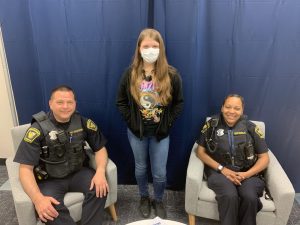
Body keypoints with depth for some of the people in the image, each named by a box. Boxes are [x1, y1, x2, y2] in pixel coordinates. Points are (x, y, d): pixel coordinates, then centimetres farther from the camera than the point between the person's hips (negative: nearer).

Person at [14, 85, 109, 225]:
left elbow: (100, 148, 2)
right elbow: (25, 169, -17)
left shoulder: (83, 123, -8)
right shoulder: (38, 129, -17)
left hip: (78, 173, 3)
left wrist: (100, 171, -19)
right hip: (49, 180, -2)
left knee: (100, 188, -23)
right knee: (48, 212, -31)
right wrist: (38, 198, -33)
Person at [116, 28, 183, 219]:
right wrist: (130, 120, -7)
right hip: (137, 131, 1)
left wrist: (168, 123, -8)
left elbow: (179, 103, -3)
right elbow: (121, 101, 0)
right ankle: (144, 197, 44)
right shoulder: (130, 74, -7)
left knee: (160, 172, 8)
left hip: (160, 132, -1)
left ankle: (159, 201, 37)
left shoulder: (171, 75, -10)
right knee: (141, 168, 18)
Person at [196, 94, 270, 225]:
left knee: (250, 198, -28)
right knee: (229, 196, -31)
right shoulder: (212, 125, -1)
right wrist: (222, 169, -11)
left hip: (247, 172, 2)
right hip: (219, 170, -1)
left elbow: (264, 158, 7)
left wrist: (247, 174, -10)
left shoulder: (251, 128, 2)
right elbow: (201, 152, 0)